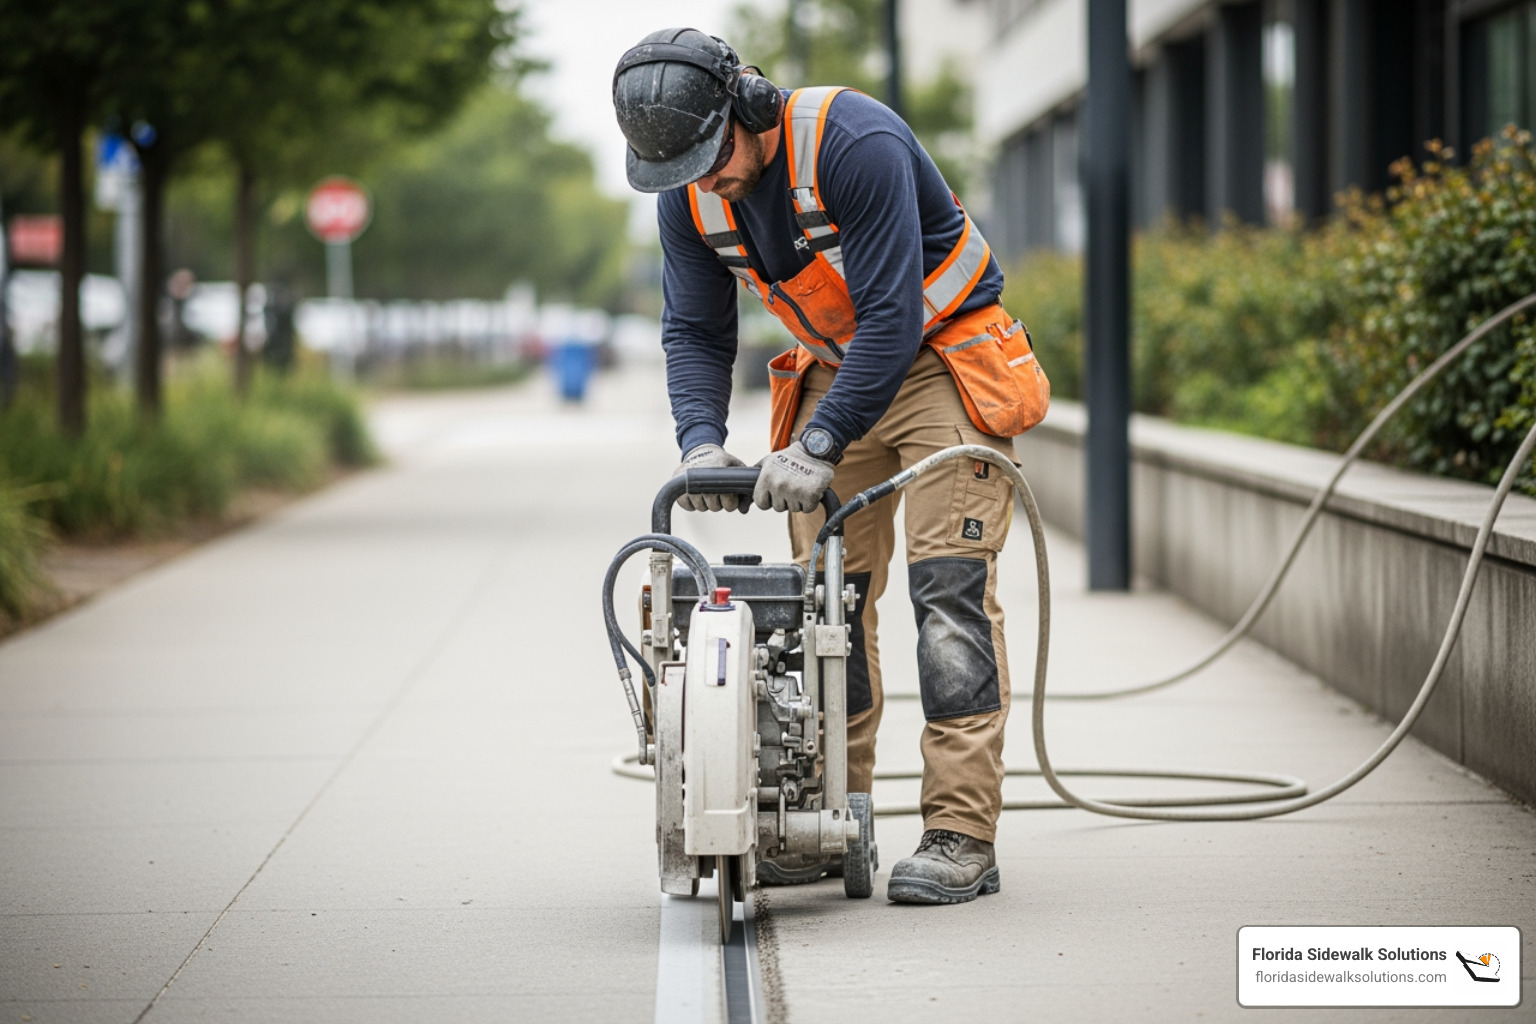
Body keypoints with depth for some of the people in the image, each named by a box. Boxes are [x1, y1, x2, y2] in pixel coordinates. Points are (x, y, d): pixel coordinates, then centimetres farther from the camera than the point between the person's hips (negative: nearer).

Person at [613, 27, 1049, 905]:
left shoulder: (857, 143, -29)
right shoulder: (689, 199, -7)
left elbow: (892, 316, -29)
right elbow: (696, 331, 1)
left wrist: (820, 448, -31)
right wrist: (702, 440, -17)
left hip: (947, 361, -6)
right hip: (835, 372, 6)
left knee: (950, 586, -15)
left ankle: (961, 837, -16)